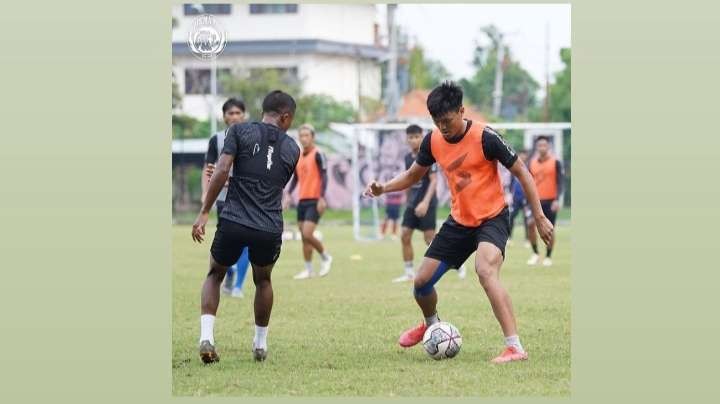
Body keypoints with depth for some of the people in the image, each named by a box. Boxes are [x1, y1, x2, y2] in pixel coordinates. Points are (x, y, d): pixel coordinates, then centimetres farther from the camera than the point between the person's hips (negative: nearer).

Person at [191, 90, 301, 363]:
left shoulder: (240, 131, 2)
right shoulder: (291, 149, 10)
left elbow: (222, 170, -9)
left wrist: (204, 212, -7)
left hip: (233, 222, -1)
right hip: (270, 228, 1)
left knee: (214, 275, 21)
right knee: (263, 280, 29)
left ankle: (206, 337, 1)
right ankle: (260, 344, 33)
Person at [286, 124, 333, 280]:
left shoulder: (318, 154, -8)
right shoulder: (298, 156, 12)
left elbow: (324, 177, -13)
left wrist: (322, 198, -20)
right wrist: (288, 194, 9)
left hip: (315, 201, -7)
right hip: (302, 200, 7)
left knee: (307, 234, -15)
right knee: (304, 237, 7)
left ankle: (325, 257, 7)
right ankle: (308, 269, 13)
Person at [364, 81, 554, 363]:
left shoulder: (484, 137, -20)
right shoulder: (433, 141, -3)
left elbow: (521, 173, -11)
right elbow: (413, 175, 15)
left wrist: (540, 218, -12)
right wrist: (383, 188, -4)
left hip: (492, 218, -6)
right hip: (459, 221, 6)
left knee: (485, 270, -34)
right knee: (421, 282, 7)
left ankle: (515, 348, -36)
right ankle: (431, 324, 43)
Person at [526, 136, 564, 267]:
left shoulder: (555, 162, -3)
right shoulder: (532, 163, 7)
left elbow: (559, 182, -6)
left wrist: (557, 200, -18)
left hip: (551, 201, -2)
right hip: (537, 200, 2)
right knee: (531, 224, -14)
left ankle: (548, 257, 14)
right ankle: (535, 253, 1)